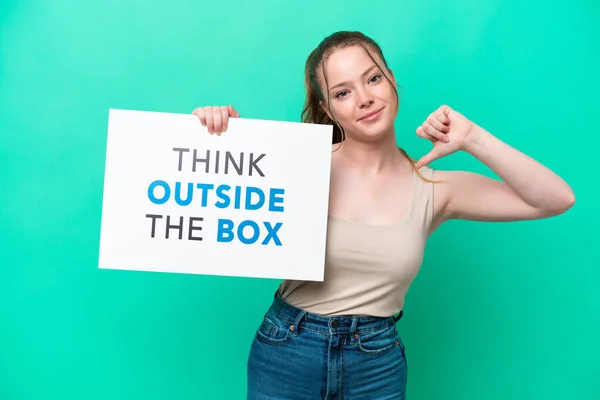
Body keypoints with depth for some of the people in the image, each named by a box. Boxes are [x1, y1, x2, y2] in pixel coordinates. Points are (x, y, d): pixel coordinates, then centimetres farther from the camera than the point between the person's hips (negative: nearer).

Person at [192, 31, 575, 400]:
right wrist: (216, 126, -22)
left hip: (379, 365, 2)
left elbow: (557, 200, -7)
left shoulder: (433, 188, -6)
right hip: (285, 350, -1)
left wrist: (473, 138, -16)